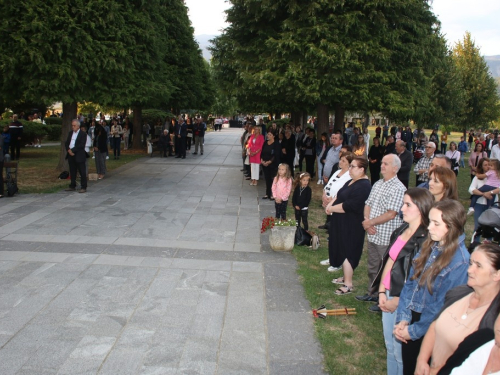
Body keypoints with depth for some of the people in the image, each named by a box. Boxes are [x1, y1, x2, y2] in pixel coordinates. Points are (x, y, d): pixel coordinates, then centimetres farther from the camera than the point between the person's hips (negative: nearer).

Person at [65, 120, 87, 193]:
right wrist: (68, 150, -7)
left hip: (79, 156, -7)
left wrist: (72, 150, -16)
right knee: (72, 172, 13)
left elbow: (82, 145, -15)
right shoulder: (70, 133, 15)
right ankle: (72, 186, 22)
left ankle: (84, 187, 2)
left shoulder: (83, 134, -6)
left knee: (82, 172, -2)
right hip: (71, 155, 7)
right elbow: (66, 143, 12)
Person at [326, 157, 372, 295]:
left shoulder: (363, 186, -22)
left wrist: (331, 209, -16)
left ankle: (348, 285, 7)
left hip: (351, 226, -10)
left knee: (347, 252, -3)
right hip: (342, 223, 10)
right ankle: (346, 277, 33)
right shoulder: (352, 181, 10)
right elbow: (339, 196, 16)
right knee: (342, 250, 18)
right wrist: (330, 204, -3)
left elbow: (348, 206, -28)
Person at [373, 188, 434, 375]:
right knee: (390, 346, 21)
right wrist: (382, 291, 2)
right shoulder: (400, 231, 5)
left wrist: (398, 301, -13)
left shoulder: (425, 240, -20)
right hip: (388, 296, 8)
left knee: (400, 351, 8)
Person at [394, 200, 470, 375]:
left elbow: (442, 306, -18)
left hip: (429, 331, -6)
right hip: (412, 317, 6)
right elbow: (410, 283, 3)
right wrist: (403, 319, -5)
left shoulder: (459, 262, -21)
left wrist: (415, 330, -11)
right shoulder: (429, 247, 0)